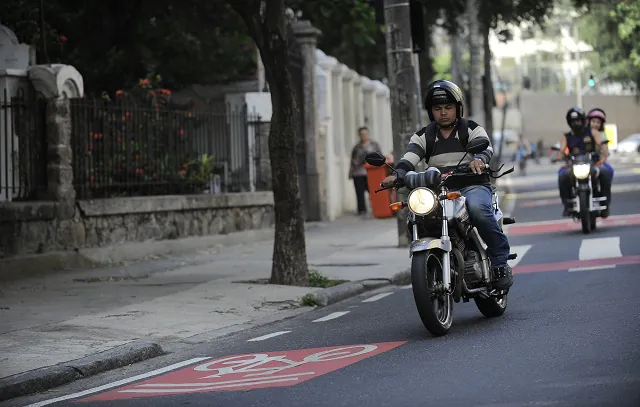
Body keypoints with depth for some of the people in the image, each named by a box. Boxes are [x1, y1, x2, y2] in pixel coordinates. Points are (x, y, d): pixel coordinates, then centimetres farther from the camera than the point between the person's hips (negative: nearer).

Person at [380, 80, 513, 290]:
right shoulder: (423, 136, 14)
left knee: (477, 209, -36)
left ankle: (500, 262, -23)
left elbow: (485, 146, -12)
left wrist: (479, 159, -38)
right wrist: (397, 174, -25)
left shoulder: (471, 129, 8)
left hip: (472, 186, -3)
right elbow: (410, 156, -2)